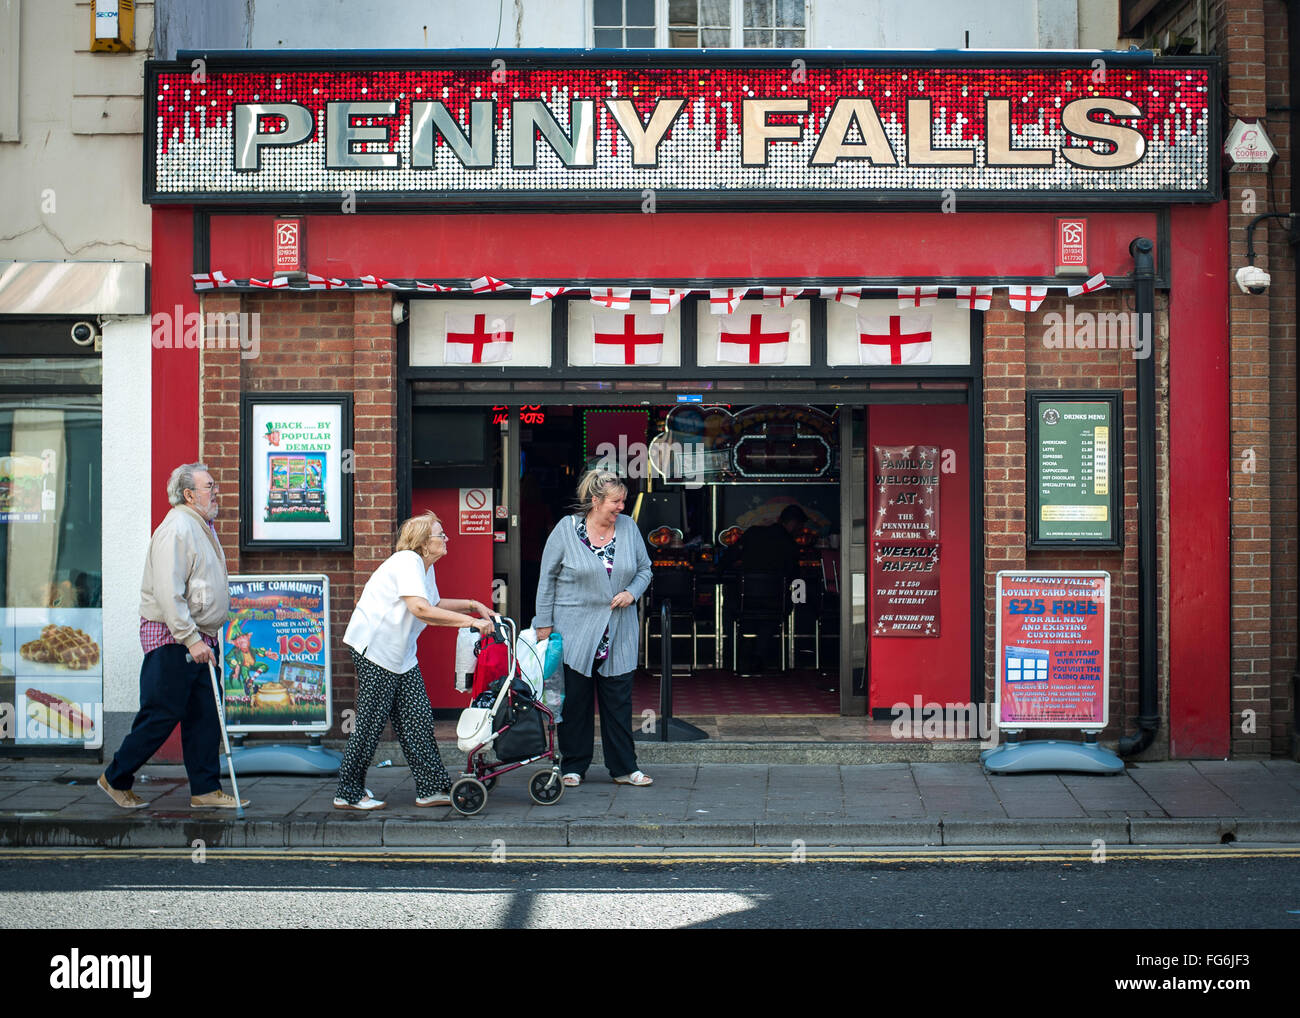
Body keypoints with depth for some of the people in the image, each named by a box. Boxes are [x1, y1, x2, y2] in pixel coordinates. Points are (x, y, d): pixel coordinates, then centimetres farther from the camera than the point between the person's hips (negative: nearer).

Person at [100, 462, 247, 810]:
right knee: (162, 715, -3)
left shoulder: (203, 527, 16)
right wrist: (190, 639, -25)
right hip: (172, 638, -9)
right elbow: (168, 592, -23)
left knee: (204, 716, 8)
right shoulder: (177, 528, -16)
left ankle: (205, 790, 13)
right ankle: (116, 779, 12)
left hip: (200, 638, 9)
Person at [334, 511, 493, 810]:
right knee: (371, 722, -5)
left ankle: (431, 789, 8)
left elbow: (435, 604, 31)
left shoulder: (424, 567, 13)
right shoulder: (406, 561, -18)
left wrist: (473, 605, 17)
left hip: (401, 652, 10)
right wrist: (471, 622, -32)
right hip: (374, 647, -10)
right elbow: (421, 609, -32)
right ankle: (348, 794, 5)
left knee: (418, 718, 5)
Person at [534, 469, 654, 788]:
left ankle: (624, 768, 12)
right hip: (574, 632, -3)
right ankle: (573, 767, 15)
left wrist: (632, 593, -5)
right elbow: (547, 578, 0)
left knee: (619, 702, 5)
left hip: (618, 635, 3)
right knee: (574, 701, 4)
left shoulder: (628, 528, 5)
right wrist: (544, 623, -2)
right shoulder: (566, 529, -4)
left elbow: (644, 569, 15)